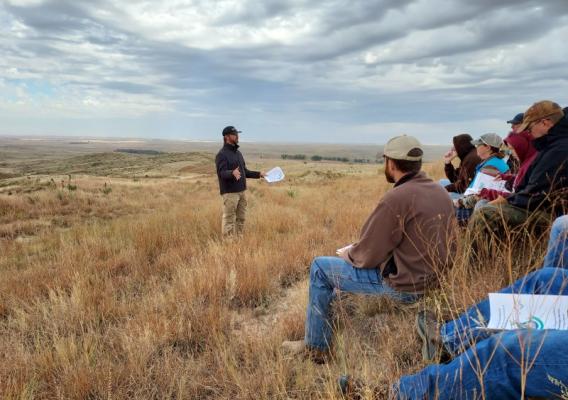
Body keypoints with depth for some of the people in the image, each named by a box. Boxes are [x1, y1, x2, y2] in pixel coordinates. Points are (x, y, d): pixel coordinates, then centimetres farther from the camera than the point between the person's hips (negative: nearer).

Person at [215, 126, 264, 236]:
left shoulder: (238, 153, 16)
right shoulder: (222, 154, -10)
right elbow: (221, 173, -22)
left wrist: (258, 174, 17)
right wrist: (232, 173, -40)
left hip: (241, 191, 8)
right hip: (230, 192, -8)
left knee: (241, 218, 12)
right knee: (229, 219, -4)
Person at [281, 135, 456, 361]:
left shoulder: (397, 198, -24)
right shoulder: (440, 192, 3)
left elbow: (367, 255, -19)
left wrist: (348, 254, 4)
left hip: (403, 285, -9)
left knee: (320, 267, 5)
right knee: (347, 263, 27)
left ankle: (315, 348, 15)